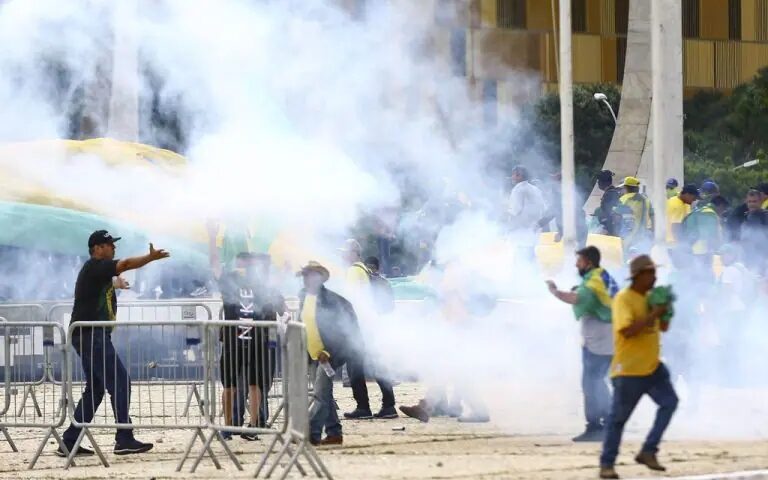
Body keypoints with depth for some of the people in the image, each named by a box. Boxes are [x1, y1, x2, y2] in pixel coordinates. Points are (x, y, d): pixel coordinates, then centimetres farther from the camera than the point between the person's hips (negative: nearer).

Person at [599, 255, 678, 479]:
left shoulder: (650, 297, 10)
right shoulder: (623, 299, -14)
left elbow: (663, 327, 18)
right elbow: (627, 330, -27)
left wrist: (665, 310, -1)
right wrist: (654, 314, -25)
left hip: (652, 366, 8)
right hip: (629, 370, -8)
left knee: (670, 402, -1)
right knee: (619, 417, -1)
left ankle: (648, 451, 6)